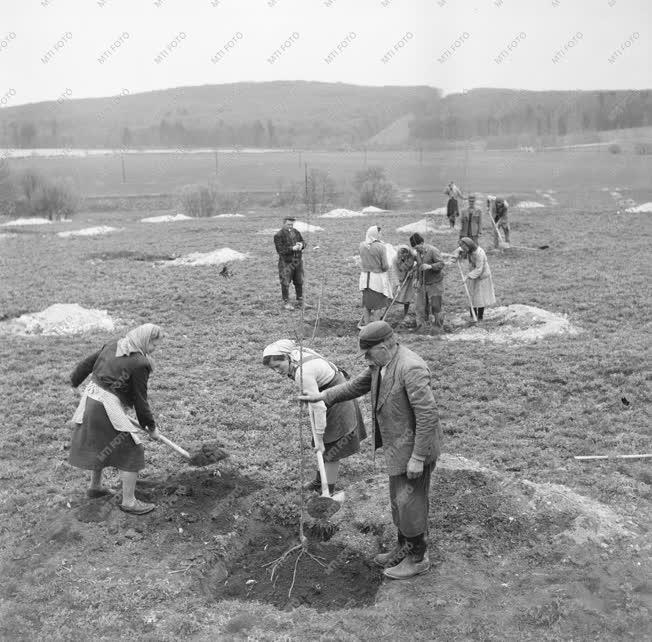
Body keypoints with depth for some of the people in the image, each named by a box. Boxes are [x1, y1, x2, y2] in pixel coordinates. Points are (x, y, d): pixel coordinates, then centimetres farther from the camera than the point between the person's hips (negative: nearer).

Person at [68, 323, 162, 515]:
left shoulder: (111, 346, 8)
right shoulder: (139, 363, -14)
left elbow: (85, 364, 15)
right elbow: (140, 400, -9)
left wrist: (75, 380, 36)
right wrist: (151, 427, 3)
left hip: (90, 399, 9)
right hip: (107, 408, -9)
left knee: (101, 444, 28)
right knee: (131, 450, 2)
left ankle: (95, 486, 45)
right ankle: (128, 501, 7)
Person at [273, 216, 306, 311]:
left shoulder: (296, 232, 8)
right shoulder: (278, 235, -10)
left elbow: (303, 243, 15)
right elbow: (280, 250, -16)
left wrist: (301, 245, -10)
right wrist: (292, 248, -25)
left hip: (298, 261, 5)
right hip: (286, 262, -5)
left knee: (299, 282, 12)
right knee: (285, 283, -2)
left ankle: (300, 300, 27)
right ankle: (286, 302, 10)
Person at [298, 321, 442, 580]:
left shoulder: (411, 368, -28)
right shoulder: (381, 363, 1)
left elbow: (428, 415, -28)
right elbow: (357, 385, 16)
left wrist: (417, 458, -24)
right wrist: (323, 396, 10)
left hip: (415, 447, -9)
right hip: (398, 445, 9)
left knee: (410, 502, 4)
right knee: (399, 499, 20)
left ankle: (418, 558, 22)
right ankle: (404, 549, 37)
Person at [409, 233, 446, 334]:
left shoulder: (433, 251, -16)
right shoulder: (418, 253, 6)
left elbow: (441, 264, -21)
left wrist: (430, 266, -36)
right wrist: (418, 280, 16)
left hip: (435, 283, -6)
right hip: (423, 284, 6)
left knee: (436, 306, 0)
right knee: (421, 305, 4)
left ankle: (439, 327, 14)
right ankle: (421, 325, 13)